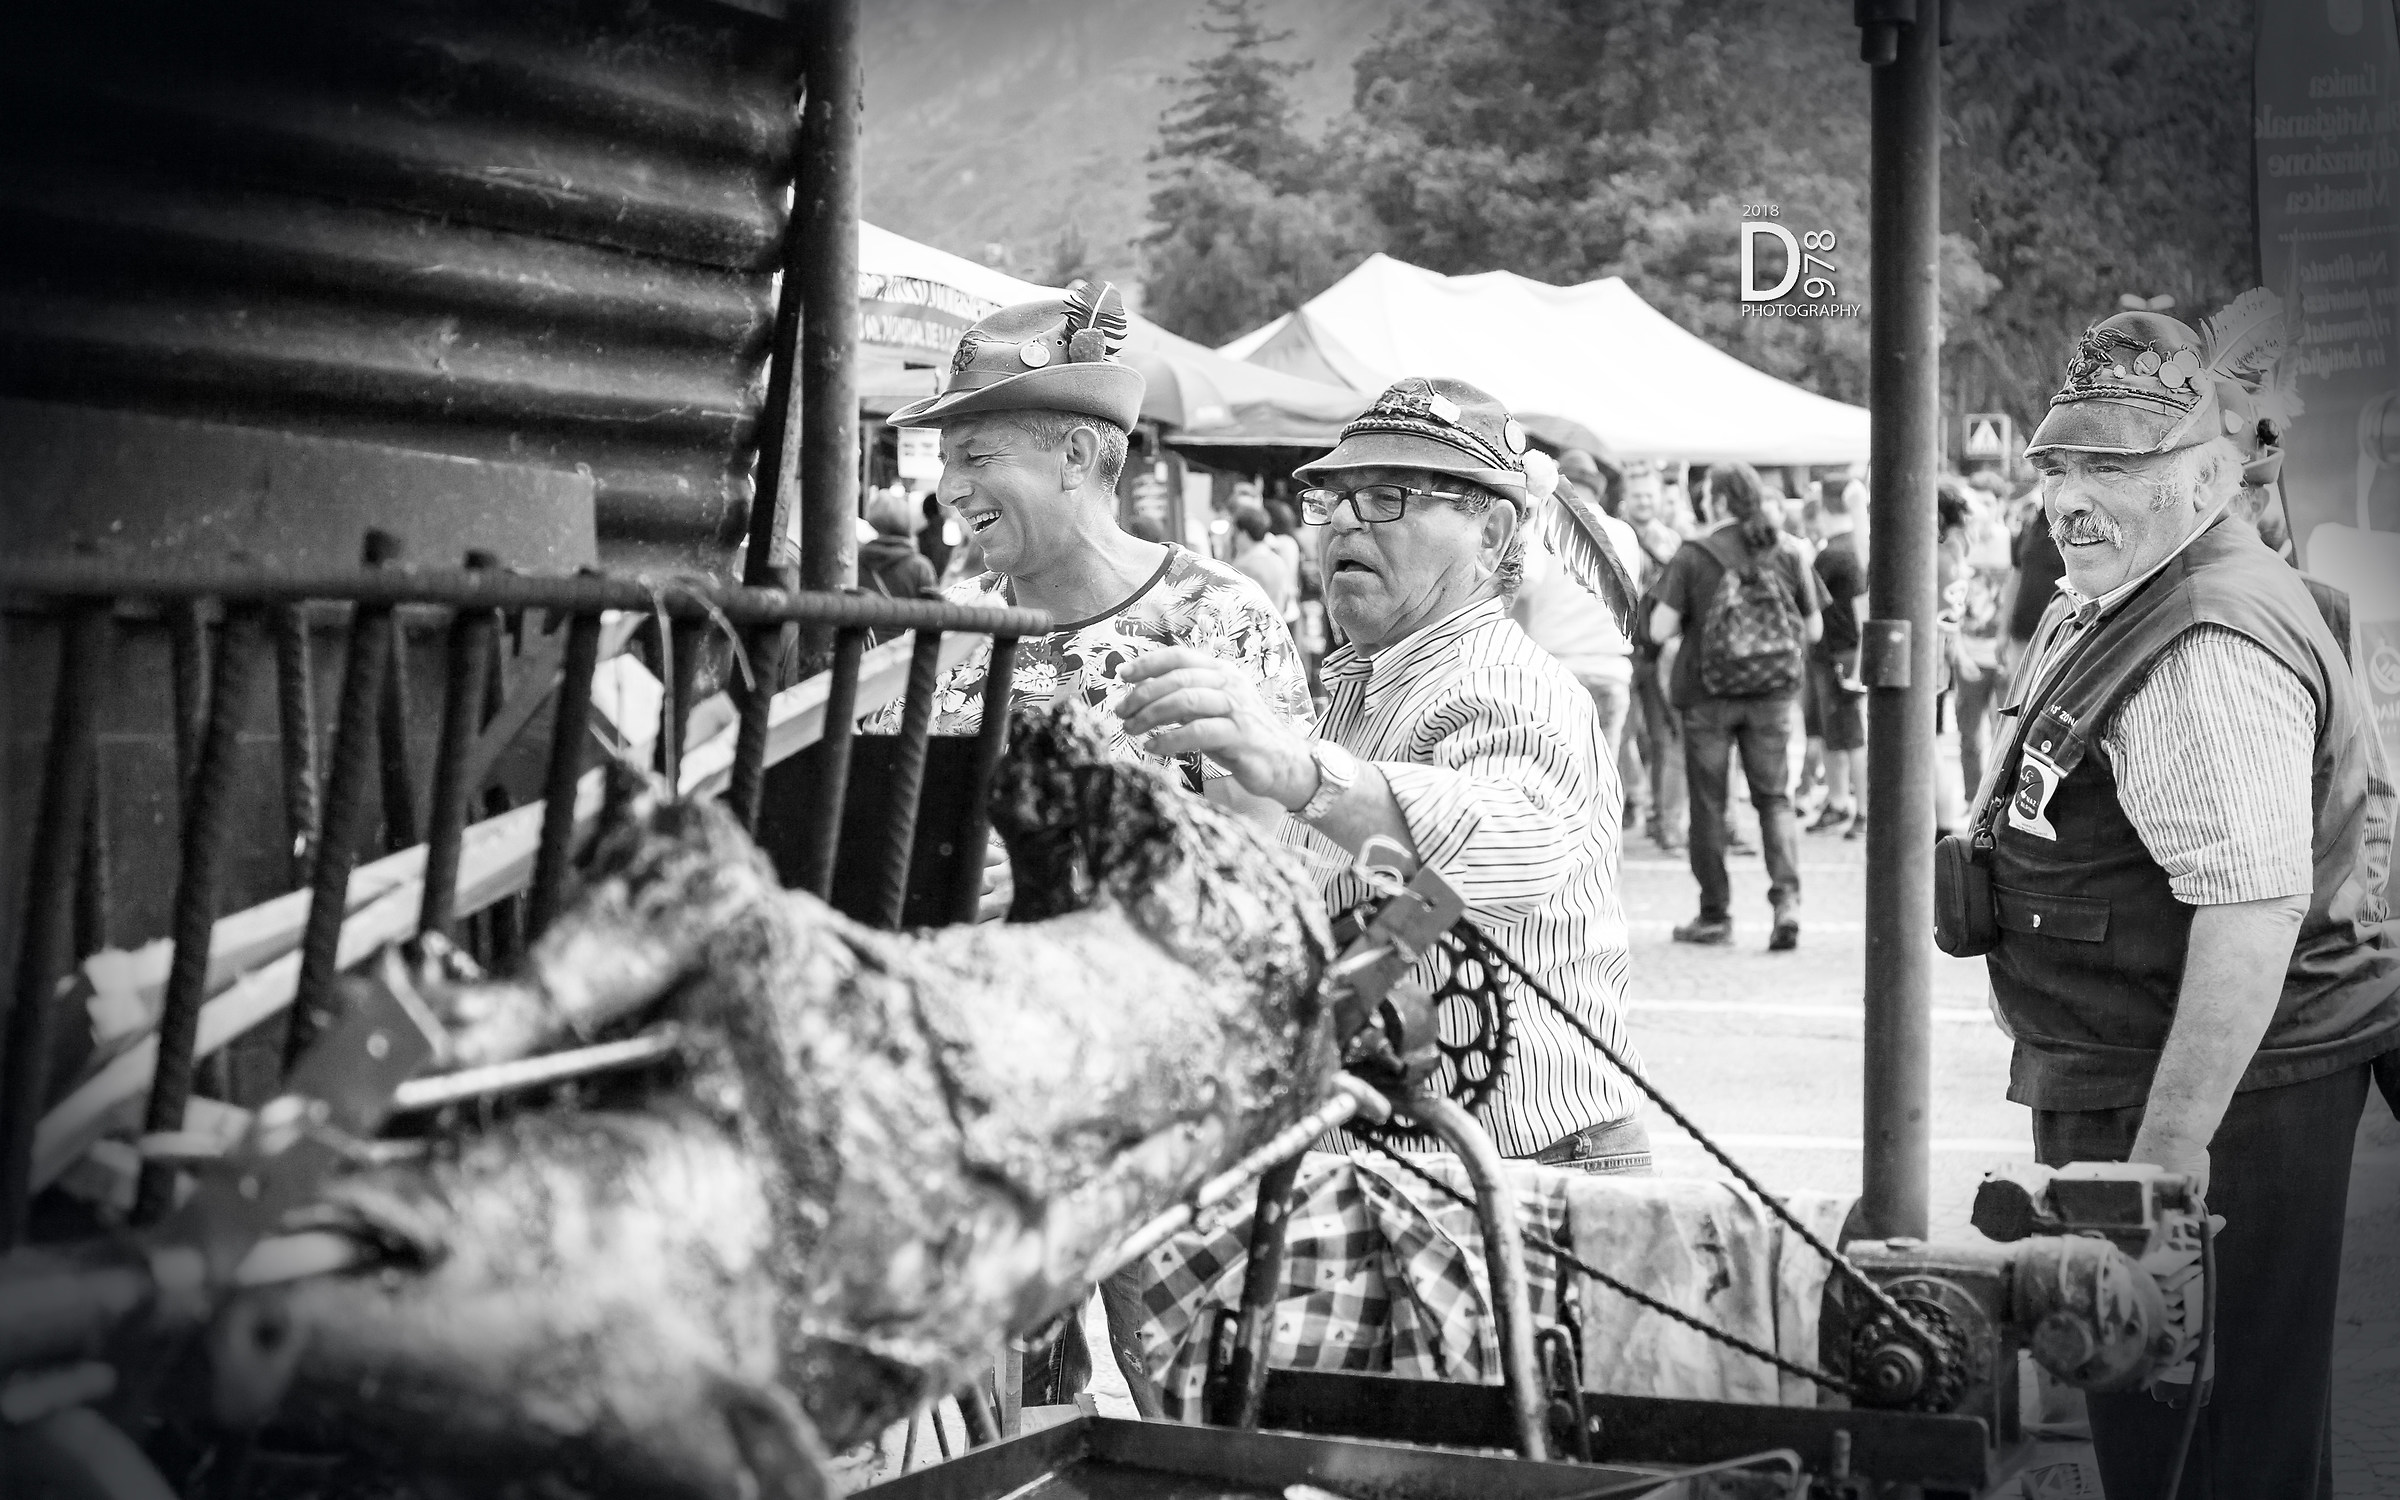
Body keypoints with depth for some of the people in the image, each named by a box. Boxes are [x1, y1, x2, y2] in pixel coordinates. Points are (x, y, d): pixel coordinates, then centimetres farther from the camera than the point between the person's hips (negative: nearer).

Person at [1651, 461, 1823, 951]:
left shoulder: (1695, 554, -8)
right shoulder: (1788, 551, 0)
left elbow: (1660, 629, -11)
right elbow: (1814, 629, 5)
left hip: (1709, 693, -2)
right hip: (1774, 694, 2)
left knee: (1708, 804, 9)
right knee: (1774, 798, 9)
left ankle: (1715, 914, 14)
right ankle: (1787, 900, -10)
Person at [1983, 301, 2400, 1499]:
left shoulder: (2206, 653, -24)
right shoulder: (2101, 606, 12)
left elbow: (2254, 910, -30)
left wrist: (2170, 1147, -29)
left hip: (2225, 1091, -11)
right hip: (2118, 1087, 11)